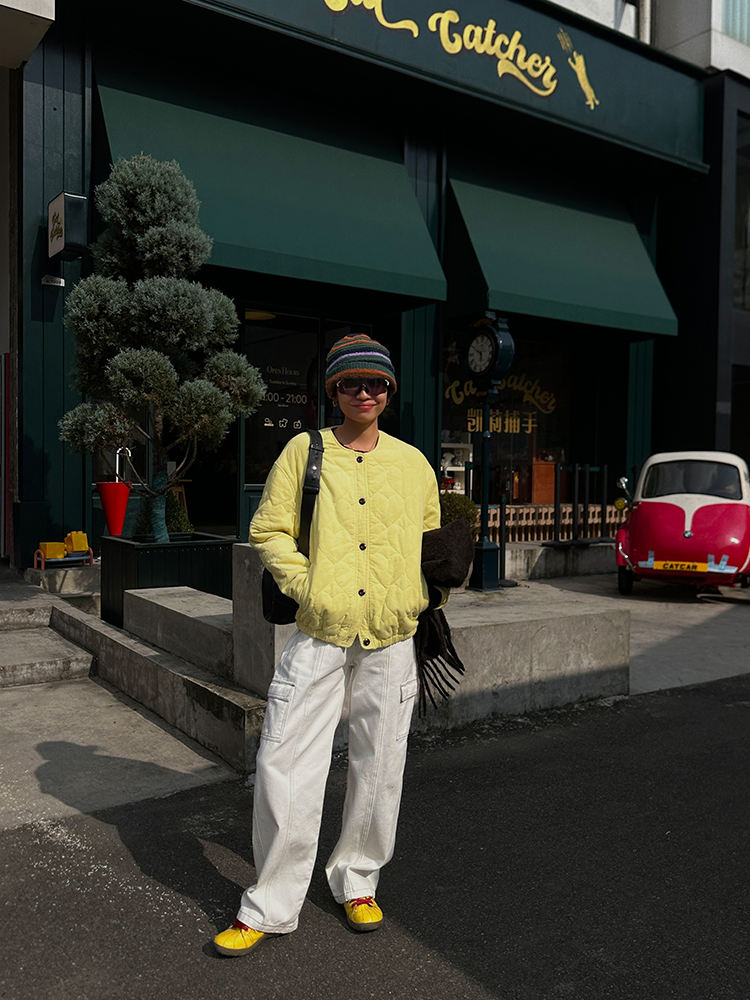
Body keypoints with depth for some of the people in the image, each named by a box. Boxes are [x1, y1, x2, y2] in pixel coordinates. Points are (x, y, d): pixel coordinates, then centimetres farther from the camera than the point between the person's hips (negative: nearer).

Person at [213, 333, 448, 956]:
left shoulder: (412, 462, 10)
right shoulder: (304, 450, 4)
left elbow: (433, 538, 21)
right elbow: (269, 531, 3)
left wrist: (431, 593, 6)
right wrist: (306, 588, -9)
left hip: (392, 633, 2)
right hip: (319, 632, -2)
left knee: (380, 765, 10)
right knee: (285, 763, -3)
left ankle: (357, 881, 32)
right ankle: (271, 905, 14)